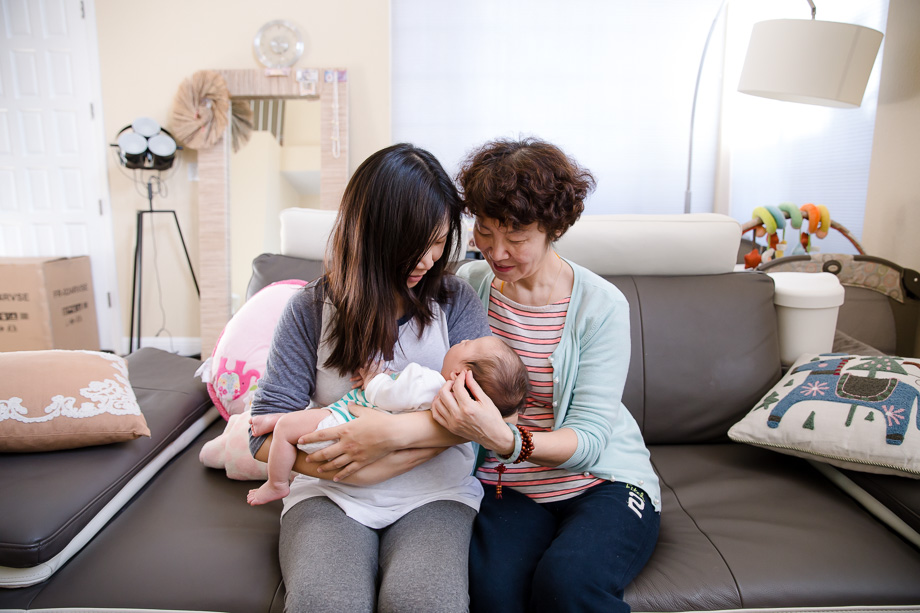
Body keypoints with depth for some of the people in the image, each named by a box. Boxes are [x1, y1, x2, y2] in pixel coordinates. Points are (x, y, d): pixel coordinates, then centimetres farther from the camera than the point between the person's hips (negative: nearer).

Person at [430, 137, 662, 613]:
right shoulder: (467, 285, 0)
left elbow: (589, 438, -15)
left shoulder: (601, 305, -9)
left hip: (600, 482, -1)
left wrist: (507, 441, -35)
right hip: (504, 487, 1)